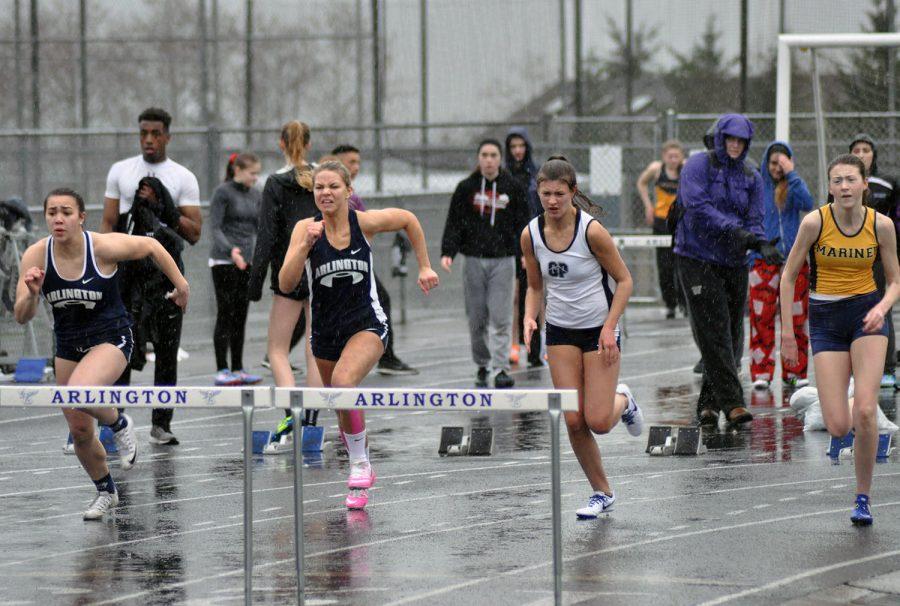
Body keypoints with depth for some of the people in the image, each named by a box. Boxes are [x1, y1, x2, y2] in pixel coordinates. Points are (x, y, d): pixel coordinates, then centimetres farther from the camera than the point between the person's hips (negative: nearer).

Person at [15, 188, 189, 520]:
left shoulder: (103, 247, -22)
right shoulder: (36, 256, -13)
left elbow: (151, 246, -4)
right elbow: (22, 316, -11)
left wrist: (180, 284, 3)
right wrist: (32, 294, -32)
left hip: (111, 338, -5)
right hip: (68, 344, 5)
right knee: (79, 431, 10)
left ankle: (119, 424, 0)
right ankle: (106, 492, 35)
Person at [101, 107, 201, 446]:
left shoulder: (183, 178, 5)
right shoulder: (121, 171, 9)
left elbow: (194, 234, 0)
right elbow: (108, 223, 9)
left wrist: (163, 207, -12)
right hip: (128, 268, 0)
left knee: (167, 349, 1)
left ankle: (161, 424, 7)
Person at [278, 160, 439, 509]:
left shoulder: (365, 223, -11)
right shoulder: (306, 229, -10)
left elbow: (409, 220, 9)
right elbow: (286, 285, -18)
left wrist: (424, 267, 10)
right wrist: (306, 245, -29)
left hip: (367, 324, -3)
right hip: (325, 331, 3)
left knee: (343, 382, -31)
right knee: (344, 407, 16)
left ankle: (360, 464, -16)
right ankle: (362, 479, 39)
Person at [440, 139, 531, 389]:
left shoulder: (512, 187, 4)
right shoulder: (466, 188, 4)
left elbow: (522, 223, 7)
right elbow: (454, 223, 4)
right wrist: (447, 252, -9)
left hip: (503, 260, -1)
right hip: (474, 260, 1)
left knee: (500, 317, -9)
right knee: (477, 319, 4)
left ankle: (501, 368, -8)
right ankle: (482, 366, 19)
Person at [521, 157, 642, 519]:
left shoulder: (592, 230, -18)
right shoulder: (531, 235, -5)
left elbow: (624, 281, -9)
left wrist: (609, 328, -17)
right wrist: (530, 318, -9)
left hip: (599, 330, -4)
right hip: (560, 333, 4)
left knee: (599, 421, -11)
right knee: (574, 422, -4)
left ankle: (622, 401, 26)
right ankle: (602, 493, 15)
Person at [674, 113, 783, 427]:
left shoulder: (751, 178, 10)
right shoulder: (698, 166, -5)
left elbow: (754, 221, 4)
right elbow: (697, 206, -18)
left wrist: (761, 244, -18)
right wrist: (733, 229, -28)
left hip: (734, 262, 5)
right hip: (697, 259, -5)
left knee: (732, 337, 4)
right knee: (714, 331, -13)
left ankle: (708, 403, 14)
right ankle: (732, 402, -18)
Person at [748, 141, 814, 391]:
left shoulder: (794, 184, 7)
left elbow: (807, 203, -13)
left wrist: (791, 174, -15)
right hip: (764, 260, -1)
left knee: (796, 317, 2)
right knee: (762, 318, -7)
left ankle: (794, 372, 10)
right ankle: (761, 373, -4)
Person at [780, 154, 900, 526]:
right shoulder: (814, 222, -10)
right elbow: (788, 276, 0)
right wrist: (787, 332, 0)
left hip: (867, 314, 0)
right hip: (826, 318, 0)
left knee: (865, 411, -17)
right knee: (838, 427, -8)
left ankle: (863, 497, 0)